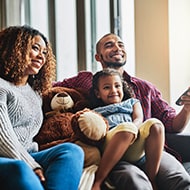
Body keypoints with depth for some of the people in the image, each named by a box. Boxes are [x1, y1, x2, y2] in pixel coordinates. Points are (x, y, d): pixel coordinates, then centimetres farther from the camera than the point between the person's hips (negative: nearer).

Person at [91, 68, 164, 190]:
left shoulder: (132, 102, 37)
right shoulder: (95, 112, 33)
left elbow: (139, 119, 16)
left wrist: (131, 129, -9)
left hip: (135, 150, 2)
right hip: (108, 146, -2)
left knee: (155, 125, -27)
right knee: (127, 127, -37)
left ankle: (151, 179, -27)